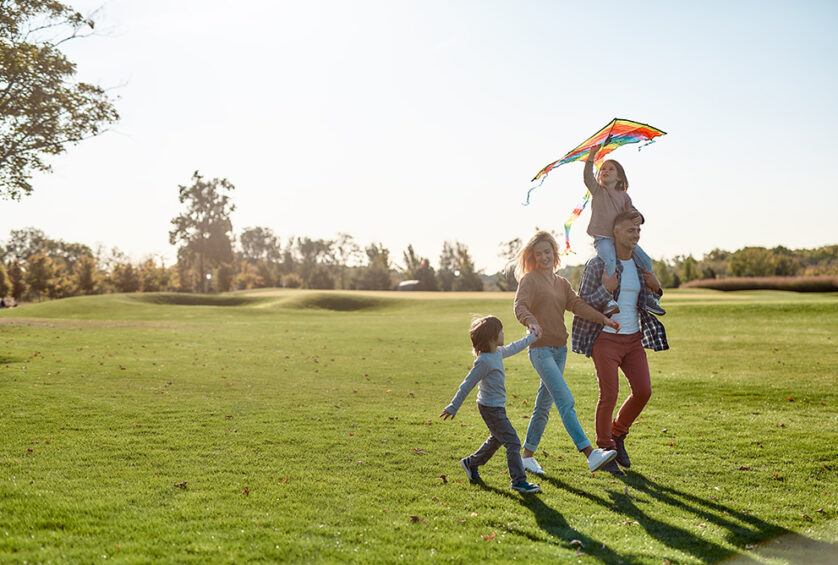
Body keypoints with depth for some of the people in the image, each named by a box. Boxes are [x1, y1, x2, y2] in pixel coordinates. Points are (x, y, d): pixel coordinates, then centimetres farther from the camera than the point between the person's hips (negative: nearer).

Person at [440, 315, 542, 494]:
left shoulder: (498, 352, 4)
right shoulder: (484, 361, -24)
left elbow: (513, 348, 26)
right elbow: (467, 385, -20)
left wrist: (532, 337, 35)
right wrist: (453, 407, -15)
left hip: (497, 406, 10)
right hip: (491, 408, -10)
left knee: (496, 440, 24)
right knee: (513, 442, -7)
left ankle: (471, 463, 40)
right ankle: (519, 481, -1)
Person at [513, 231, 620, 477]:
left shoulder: (562, 284, 16)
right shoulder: (530, 279, -2)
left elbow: (577, 305, 1)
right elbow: (520, 306, -18)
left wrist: (603, 318, -15)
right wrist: (531, 321, -40)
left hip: (559, 350, 7)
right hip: (540, 349, -7)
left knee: (544, 405, 10)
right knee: (565, 401, -17)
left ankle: (527, 456, 21)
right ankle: (590, 454, -24)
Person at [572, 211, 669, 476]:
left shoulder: (641, 264, 8)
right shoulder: (597, 264, -10)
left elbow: (648, 302, 19)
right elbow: (583, 304, -10)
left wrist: (656, 288, -2)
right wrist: (606, 290, -25)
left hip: (634, 337, 5)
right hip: (606, 337, -5)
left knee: (643, 391, -2)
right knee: (609, 395, -6)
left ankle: (618, 434, 23)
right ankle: (605, 449, 13)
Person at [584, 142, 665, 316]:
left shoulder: (623, 195, 16)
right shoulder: (597, 190, 8)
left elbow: (632, 210, 14)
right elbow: (587, 176, -7)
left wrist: (637, 216, -11)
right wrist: (592, 154, -13)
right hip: (602, 238, -4)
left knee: (645, 260, -4)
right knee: (610, 262, -32)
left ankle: (650, 297, 7)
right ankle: (608, 301, -34)